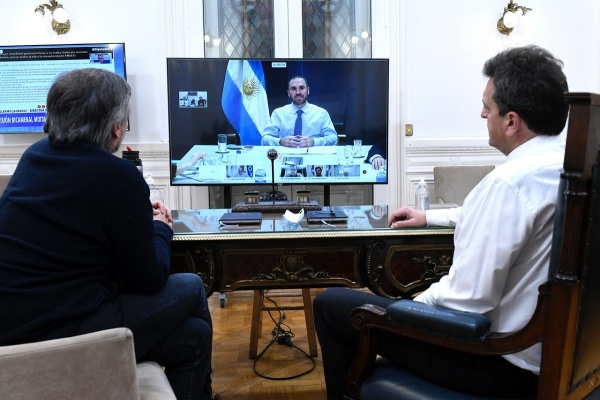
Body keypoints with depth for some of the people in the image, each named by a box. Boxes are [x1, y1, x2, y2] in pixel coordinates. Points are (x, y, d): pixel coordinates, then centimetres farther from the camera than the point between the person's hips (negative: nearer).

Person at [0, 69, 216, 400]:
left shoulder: (35, 156, 6)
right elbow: (149, 280, -9)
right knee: (191, 288, 11)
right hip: (60, 336, -8)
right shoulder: (119, 176, -17)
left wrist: (139, 215, 21)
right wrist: (161, 228, 9)